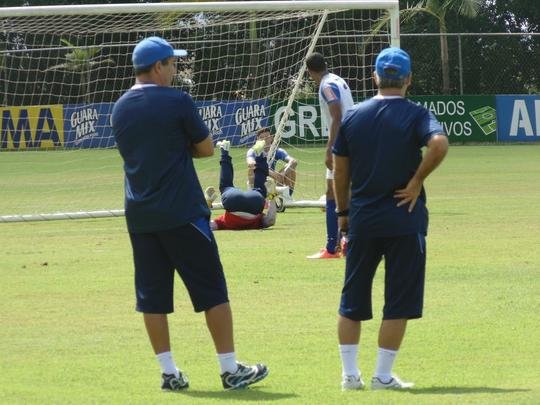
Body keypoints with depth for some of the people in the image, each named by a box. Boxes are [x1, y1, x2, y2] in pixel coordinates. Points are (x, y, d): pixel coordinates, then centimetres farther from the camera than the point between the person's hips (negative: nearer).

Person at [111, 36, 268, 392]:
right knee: (212, 290, 1)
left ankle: (169, 373, 7)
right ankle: (231, 369, 3)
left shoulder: (120, 109, 8)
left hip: (139, 215, 6)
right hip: (182, 214, -6)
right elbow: (207, 148, -2)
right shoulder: (176, 101, -9)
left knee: (152, 295, 8)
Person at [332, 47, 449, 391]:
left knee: (353, 299, 12)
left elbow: (340, 171, 7)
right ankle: (383, 376, 3)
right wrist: (417, 181, -14)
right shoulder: (415, 115, -5)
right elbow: (440, 144, -25)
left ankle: (350, 374, 11)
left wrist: (343, 212, 18)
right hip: (405, 219, -3)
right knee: (399, 301, 4)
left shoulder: (353, 117, 5)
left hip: (362, 220, 3)